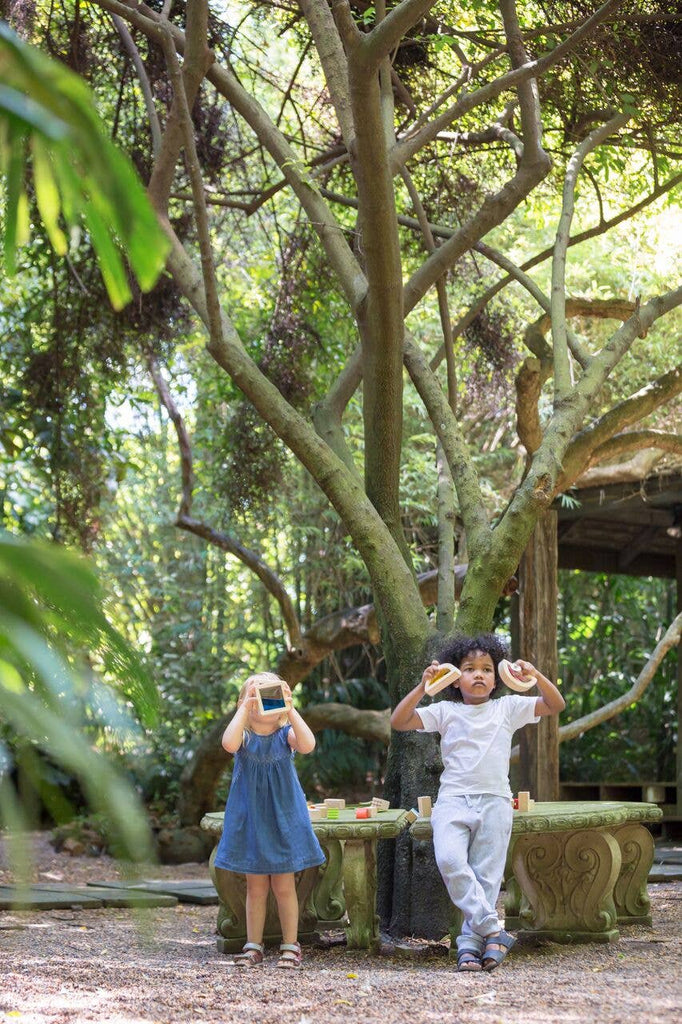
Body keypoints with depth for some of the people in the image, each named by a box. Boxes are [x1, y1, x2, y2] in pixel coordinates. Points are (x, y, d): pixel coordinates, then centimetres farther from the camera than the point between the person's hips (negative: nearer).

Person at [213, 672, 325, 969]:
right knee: (255, 886, 8)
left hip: (283, 818, -1)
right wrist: (245, 707, -26)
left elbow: (307, 745, -25)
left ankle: (291, 945, 14)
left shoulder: (285, 734, -2)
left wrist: (290, 709, -28)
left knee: (283, 886, 4)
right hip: (250, 818, 1)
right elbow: (229, 744, -27)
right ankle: (253, 946, 18)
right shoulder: (244, 736, -2)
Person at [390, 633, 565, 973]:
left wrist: (535, 676, -12)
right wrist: (422, 687, -12)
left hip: (494, 801, 1)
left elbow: (556, 705, 4)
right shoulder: (445, 712, 8)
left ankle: (470, 944, 3)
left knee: (487, 875, -3)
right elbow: (398, 722, -1)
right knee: (450, 859, -25)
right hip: (453, 799, -1)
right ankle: (493, 930, -19)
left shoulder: (508, 708, 11)